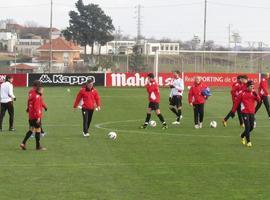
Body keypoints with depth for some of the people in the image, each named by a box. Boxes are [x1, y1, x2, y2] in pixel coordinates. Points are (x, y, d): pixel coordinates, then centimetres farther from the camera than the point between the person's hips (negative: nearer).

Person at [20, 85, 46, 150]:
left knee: (31, 130, 14)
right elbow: (36, 107, -21)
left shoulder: (32, 96, 13)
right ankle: (38, 146, 6)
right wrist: (38, 117, -22)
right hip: (36, 116, -9)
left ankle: (23, 143, 8)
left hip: (31, 116, 9)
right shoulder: (37, 97, -15)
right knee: (38, 129, 0)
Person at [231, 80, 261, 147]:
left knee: (251, 127, 7)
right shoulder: (243, 93, -6)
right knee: (247, 126, -11)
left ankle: (243, 136, 32)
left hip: (252, 112, 5)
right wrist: (233, 111, 0)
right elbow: (237, 102, -1)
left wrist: (256, 95, -22)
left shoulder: (254, 93, 7)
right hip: (245, 112, -5)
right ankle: (248, 141, -7)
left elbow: (259, 100, -4)